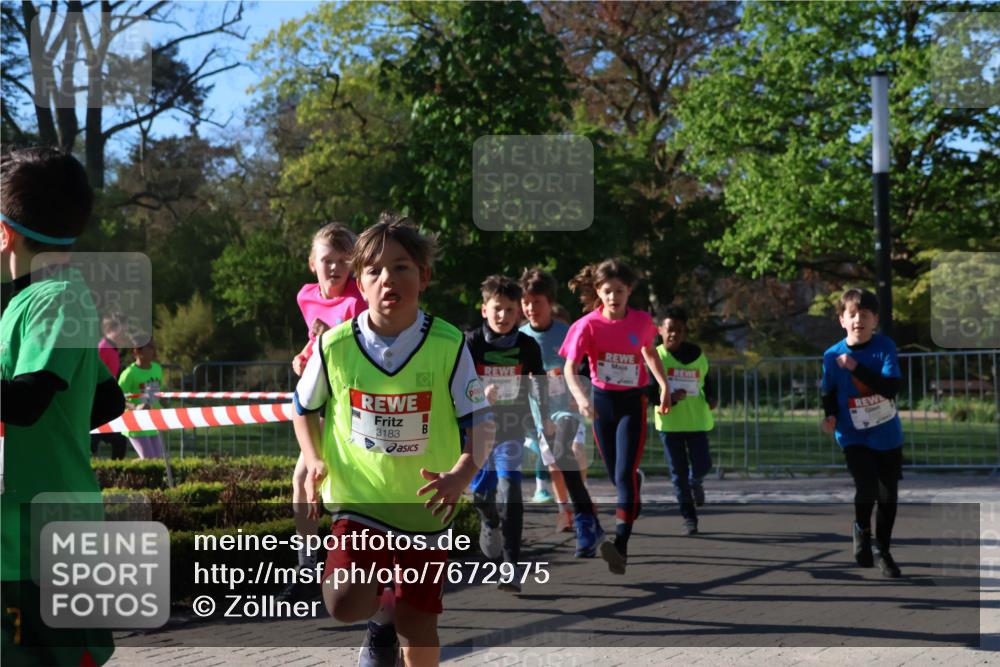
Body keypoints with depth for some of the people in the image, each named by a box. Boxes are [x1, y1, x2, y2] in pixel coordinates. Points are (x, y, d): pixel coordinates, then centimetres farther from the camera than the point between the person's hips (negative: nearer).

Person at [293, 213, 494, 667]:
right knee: (344, 604, -20)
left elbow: (481, 421, -7)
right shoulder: (335, 346, -8)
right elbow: (304, 409, 9)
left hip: (425, 505, 0)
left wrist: (461, 475, -25)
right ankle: (381, 614, 17)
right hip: (357, 498, 0)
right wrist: (314, 460, -7)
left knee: (418, 624, 7)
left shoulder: (449, 346, -12)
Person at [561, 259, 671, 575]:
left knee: (625, 474, -16)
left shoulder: (642, 321, -5)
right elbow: (570, 368, -18)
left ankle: (621, 546, -25)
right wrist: (581, 397, -35)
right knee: (616, 475, 13)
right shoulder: (588, 325, -11)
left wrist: (664, 386, 16)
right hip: (602, 402, 2)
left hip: (633, 403, -1)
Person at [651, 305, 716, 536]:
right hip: (669, 422, -1)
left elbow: (705, 380, 17)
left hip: (696, 420, 1)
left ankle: (695, 483, 33)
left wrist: (710, 398, -1)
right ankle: (689, 519, 13)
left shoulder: (697, 355, 2)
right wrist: (668, 398, -24)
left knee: (702, 466, -5)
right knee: (678, 473, 2)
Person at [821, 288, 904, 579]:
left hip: (888, 435, 1)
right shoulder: (832, 355, -7)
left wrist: (856, 368, -27)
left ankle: (883, 551, 30)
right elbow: (829, 394, 7)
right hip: (854, 436, -1)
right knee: (867, 489, -20)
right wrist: (830, 416, -12)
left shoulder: (885, 346, -10)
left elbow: (891, 388, -21)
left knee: (888, 497, 9)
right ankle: (861, 529, 12)